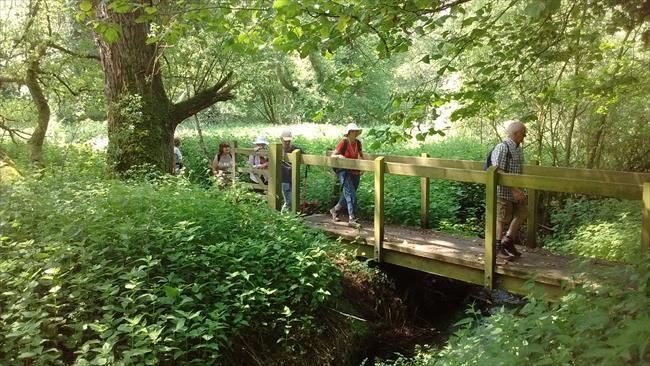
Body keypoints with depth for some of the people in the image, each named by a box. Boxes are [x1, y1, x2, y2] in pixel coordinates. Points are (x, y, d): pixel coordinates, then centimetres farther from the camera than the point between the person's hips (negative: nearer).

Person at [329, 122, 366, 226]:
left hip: (355, 173, 6)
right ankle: (352, 219, -14)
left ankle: (335, 209, 38)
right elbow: (332, 156, -6)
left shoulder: (358, 143, 5)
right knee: (351, 195, -14)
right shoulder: (343, 142, -11)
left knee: (347, 195, 16)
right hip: (344, 172, -6)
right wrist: (339, 156, -27)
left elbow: (361, 156, 22)